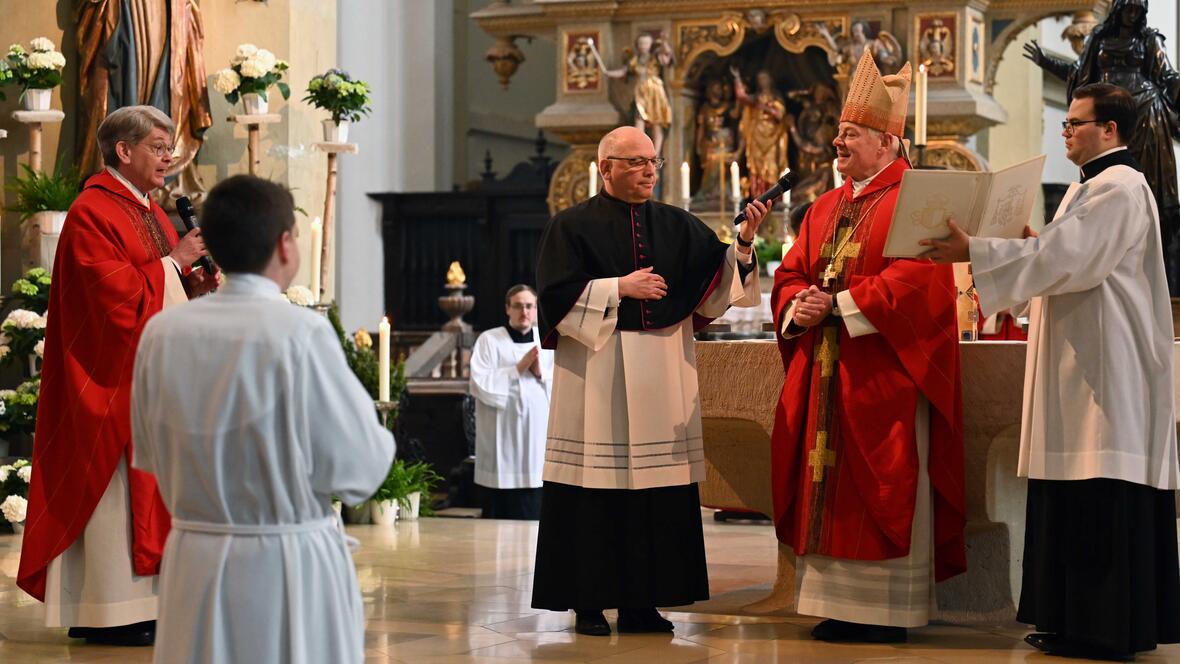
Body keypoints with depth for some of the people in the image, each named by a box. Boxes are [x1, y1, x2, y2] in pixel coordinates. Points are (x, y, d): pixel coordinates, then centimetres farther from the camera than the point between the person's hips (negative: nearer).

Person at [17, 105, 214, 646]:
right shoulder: (93, 213, -13)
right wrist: (174, 261, -15)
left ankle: (140, 602, 15)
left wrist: (194, 284, 1)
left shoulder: (149, 213, 17)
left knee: (146, 487, 10)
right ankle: (110, 613, -2)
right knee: (116, 488, -7)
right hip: (114, 377, -9)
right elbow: (117, 293, -21)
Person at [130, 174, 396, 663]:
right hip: (289, 565, -4)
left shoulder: (162, 332, -3)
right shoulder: (300, 332, -17)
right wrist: (381, 437, 8)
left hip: (195, 561, 5)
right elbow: (355, 471, -12)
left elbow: (150, 453, 11)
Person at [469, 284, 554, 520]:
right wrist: (518, 369, -13)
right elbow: (480, 385, -11)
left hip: (538, 440, 3)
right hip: (501, 441, -3)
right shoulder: (489, 340, 0)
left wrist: (542, 374, -10)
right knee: (499, 517, 0)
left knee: (534, 516, 4)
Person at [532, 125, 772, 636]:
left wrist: (744, 242, -13)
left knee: (658, 491, 2)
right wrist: (620, 288, -10)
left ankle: (641, 602, 9)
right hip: (596, 370, -4)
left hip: (664, 375, 4)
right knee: (596, 490, -3)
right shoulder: (573, 226, 2)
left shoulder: (677, 226, 12)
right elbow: (557, 293, -6)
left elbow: (720, 281, 3)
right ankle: (588, 603, 4)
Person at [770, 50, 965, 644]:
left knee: (883, 493, -4)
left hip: (882, 375, -7)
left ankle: (888, 611, 3)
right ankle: (840, 606, 13)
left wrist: (839, 305, -16)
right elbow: (791, 273, 17)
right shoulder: (825, 209, 18)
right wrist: (798, 305, -6)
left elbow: (915, 280, -19)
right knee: (828, 491, 7)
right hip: (825, 370, 8)